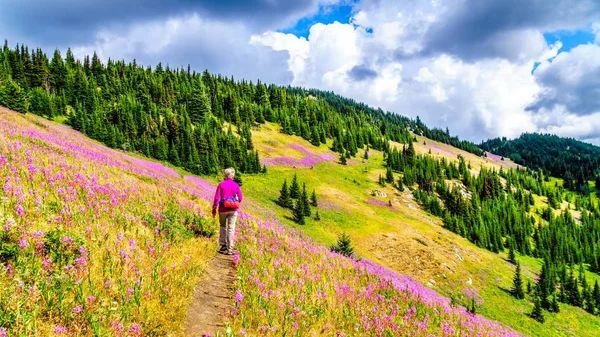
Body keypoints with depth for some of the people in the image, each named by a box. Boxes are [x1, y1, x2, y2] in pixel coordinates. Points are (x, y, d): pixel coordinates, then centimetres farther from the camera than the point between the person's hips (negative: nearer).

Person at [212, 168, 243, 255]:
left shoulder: (221, 184, -4)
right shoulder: (236, 185, -2)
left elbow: (216, 198, -7)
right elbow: (240, 198, 0)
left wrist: (214, 209, 1)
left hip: (223, 209, 0)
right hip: (233, 210, 0)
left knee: (223, 226, 20)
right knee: (231, 229, 5)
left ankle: (223, 245, 14)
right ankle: (230, 250, 5)